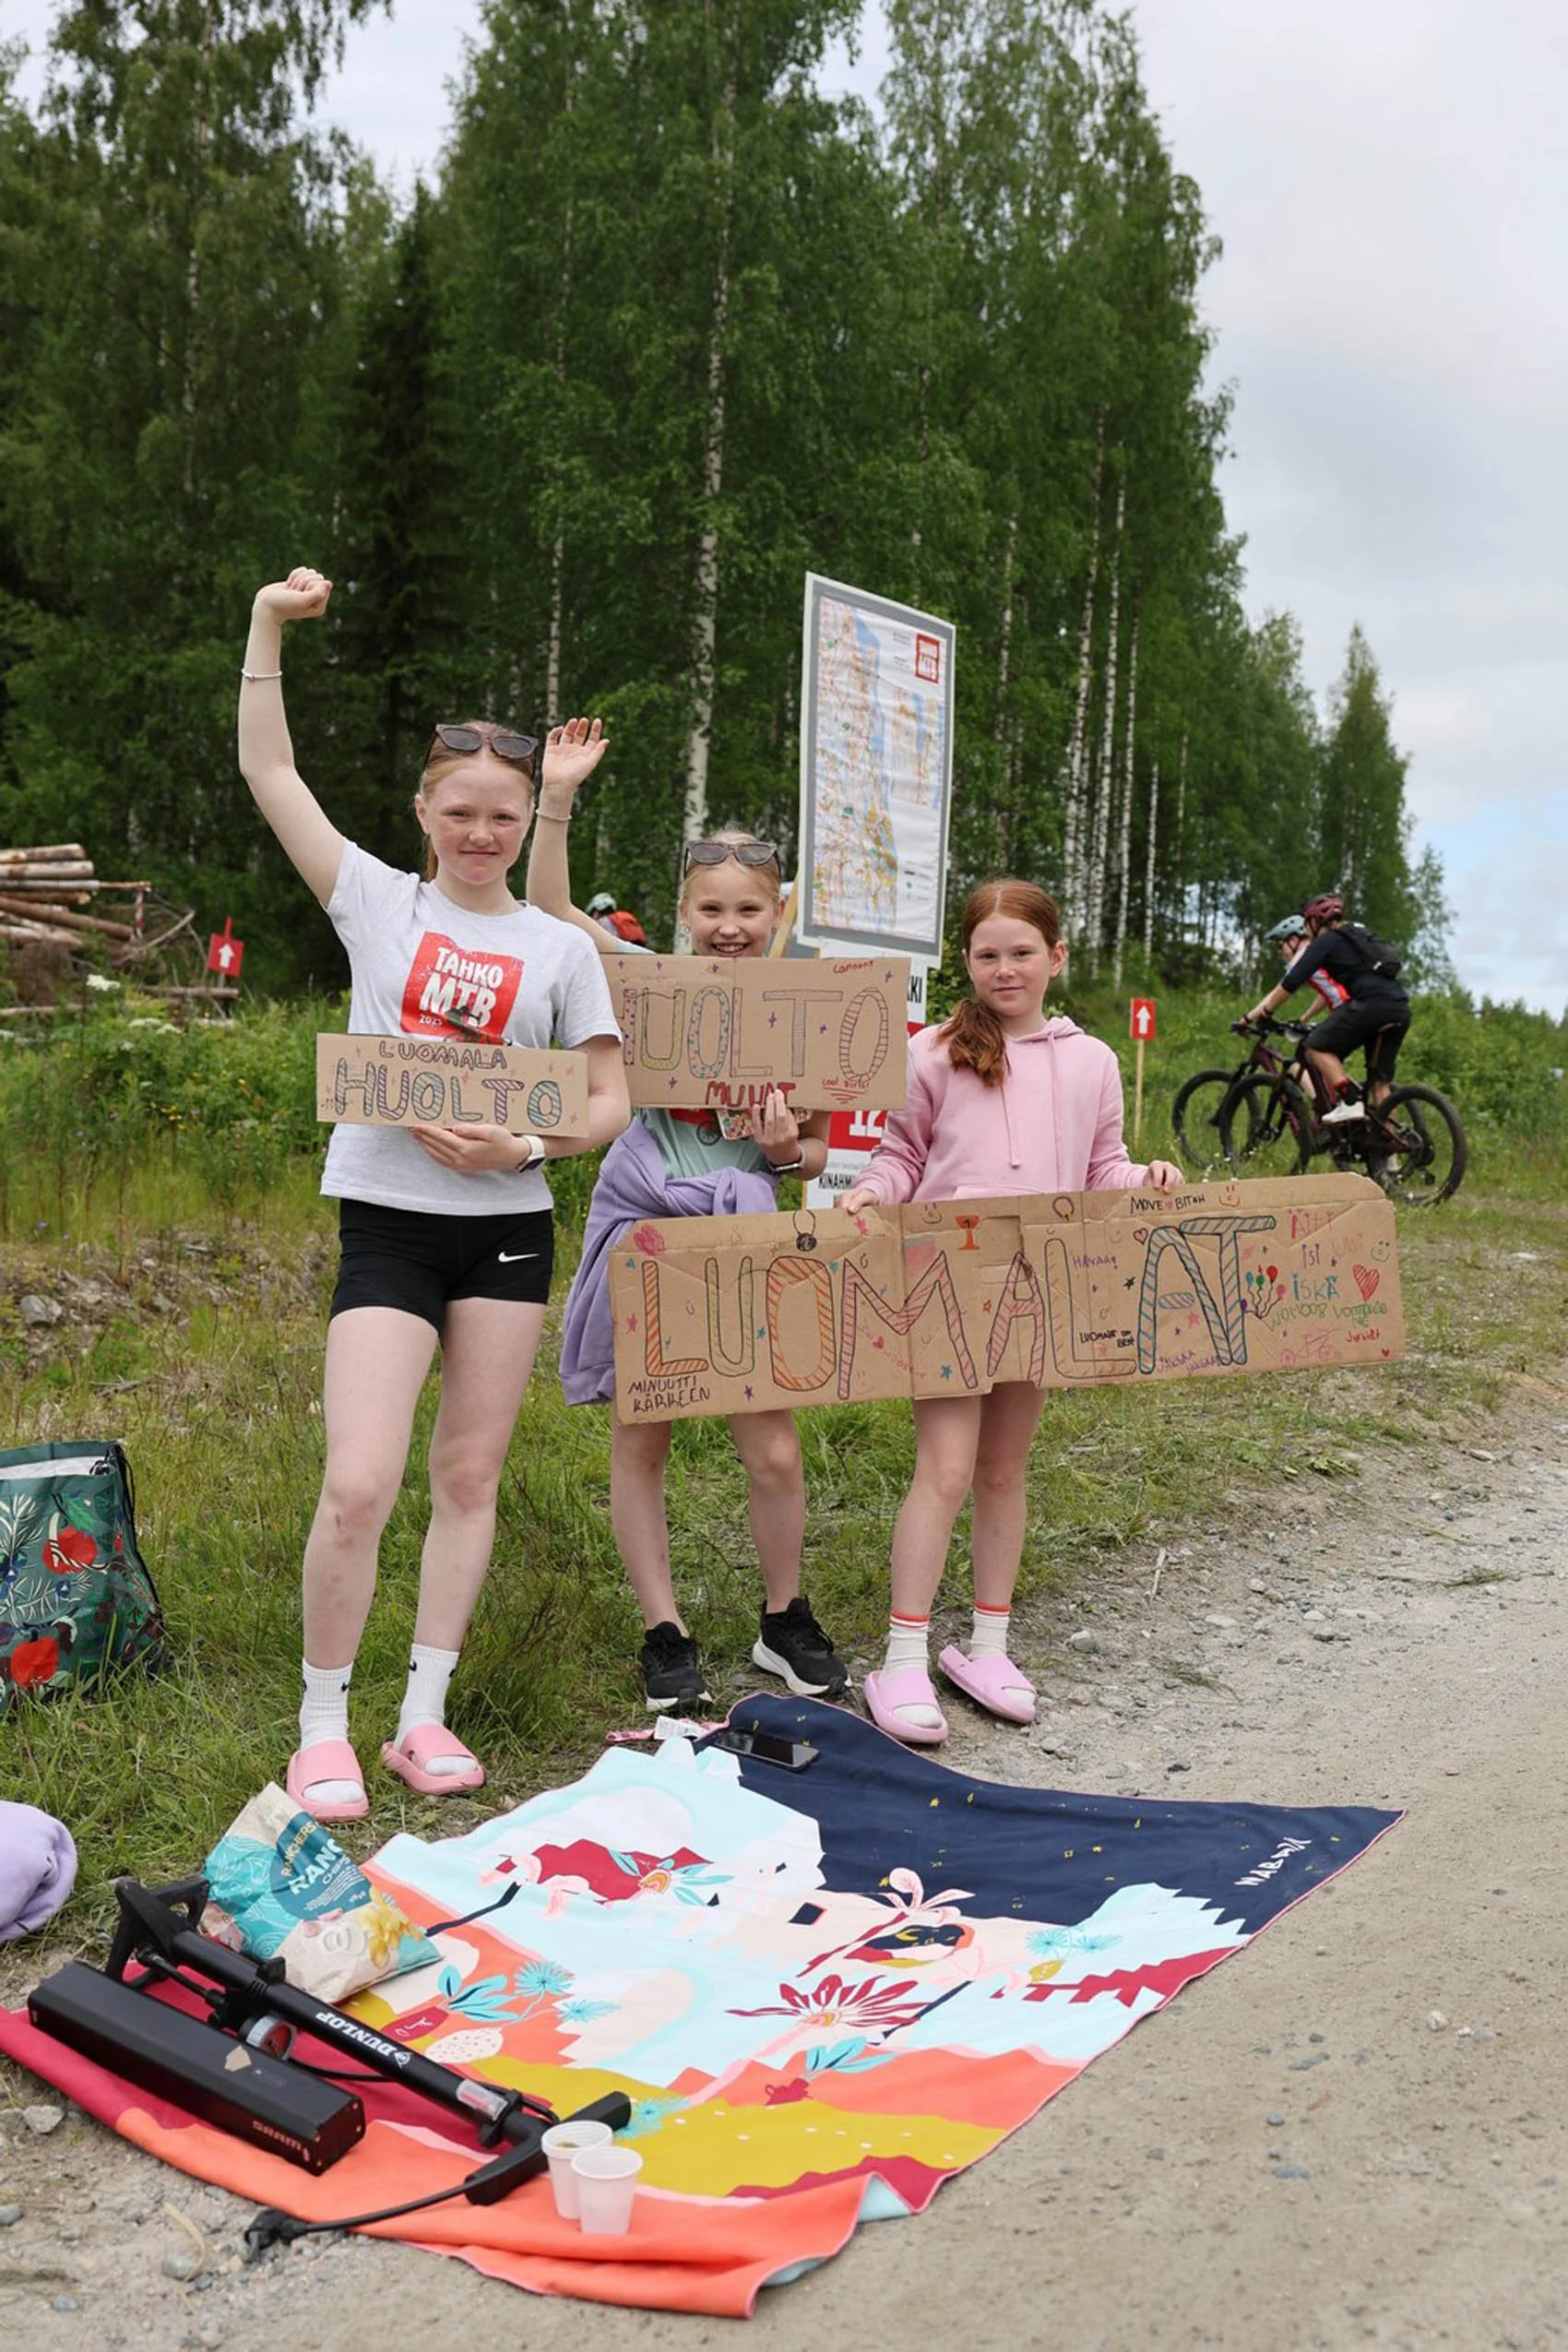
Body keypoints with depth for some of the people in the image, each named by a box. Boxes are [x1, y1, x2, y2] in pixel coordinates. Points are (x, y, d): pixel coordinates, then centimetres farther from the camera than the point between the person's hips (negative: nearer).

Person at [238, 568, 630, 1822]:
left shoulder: (559, 947, 5)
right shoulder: (378, 903, 4)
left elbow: (611, 1101, 3)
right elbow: (269, 770, 3)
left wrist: (524, 1147, -15)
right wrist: (269, 629, -4)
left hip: (507, 1228, 2)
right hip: (388, 1222, -2)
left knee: (470, 1477, 7)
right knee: (358, 1485, -11)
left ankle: (426, 1716, 20)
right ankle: (323, 1730, 7)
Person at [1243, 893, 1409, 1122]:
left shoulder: (1326, 941, 7)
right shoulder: (1357, 936, 31)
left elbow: (1289, 984, 2)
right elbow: (1334, 990, 40)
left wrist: (1252, 1016, 9)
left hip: (1372, 1004, -8)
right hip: (1401, 1009, 8)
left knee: (1318, 1047, 3)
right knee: (1380, 1081, 11)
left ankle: (1350, 1102, -10)